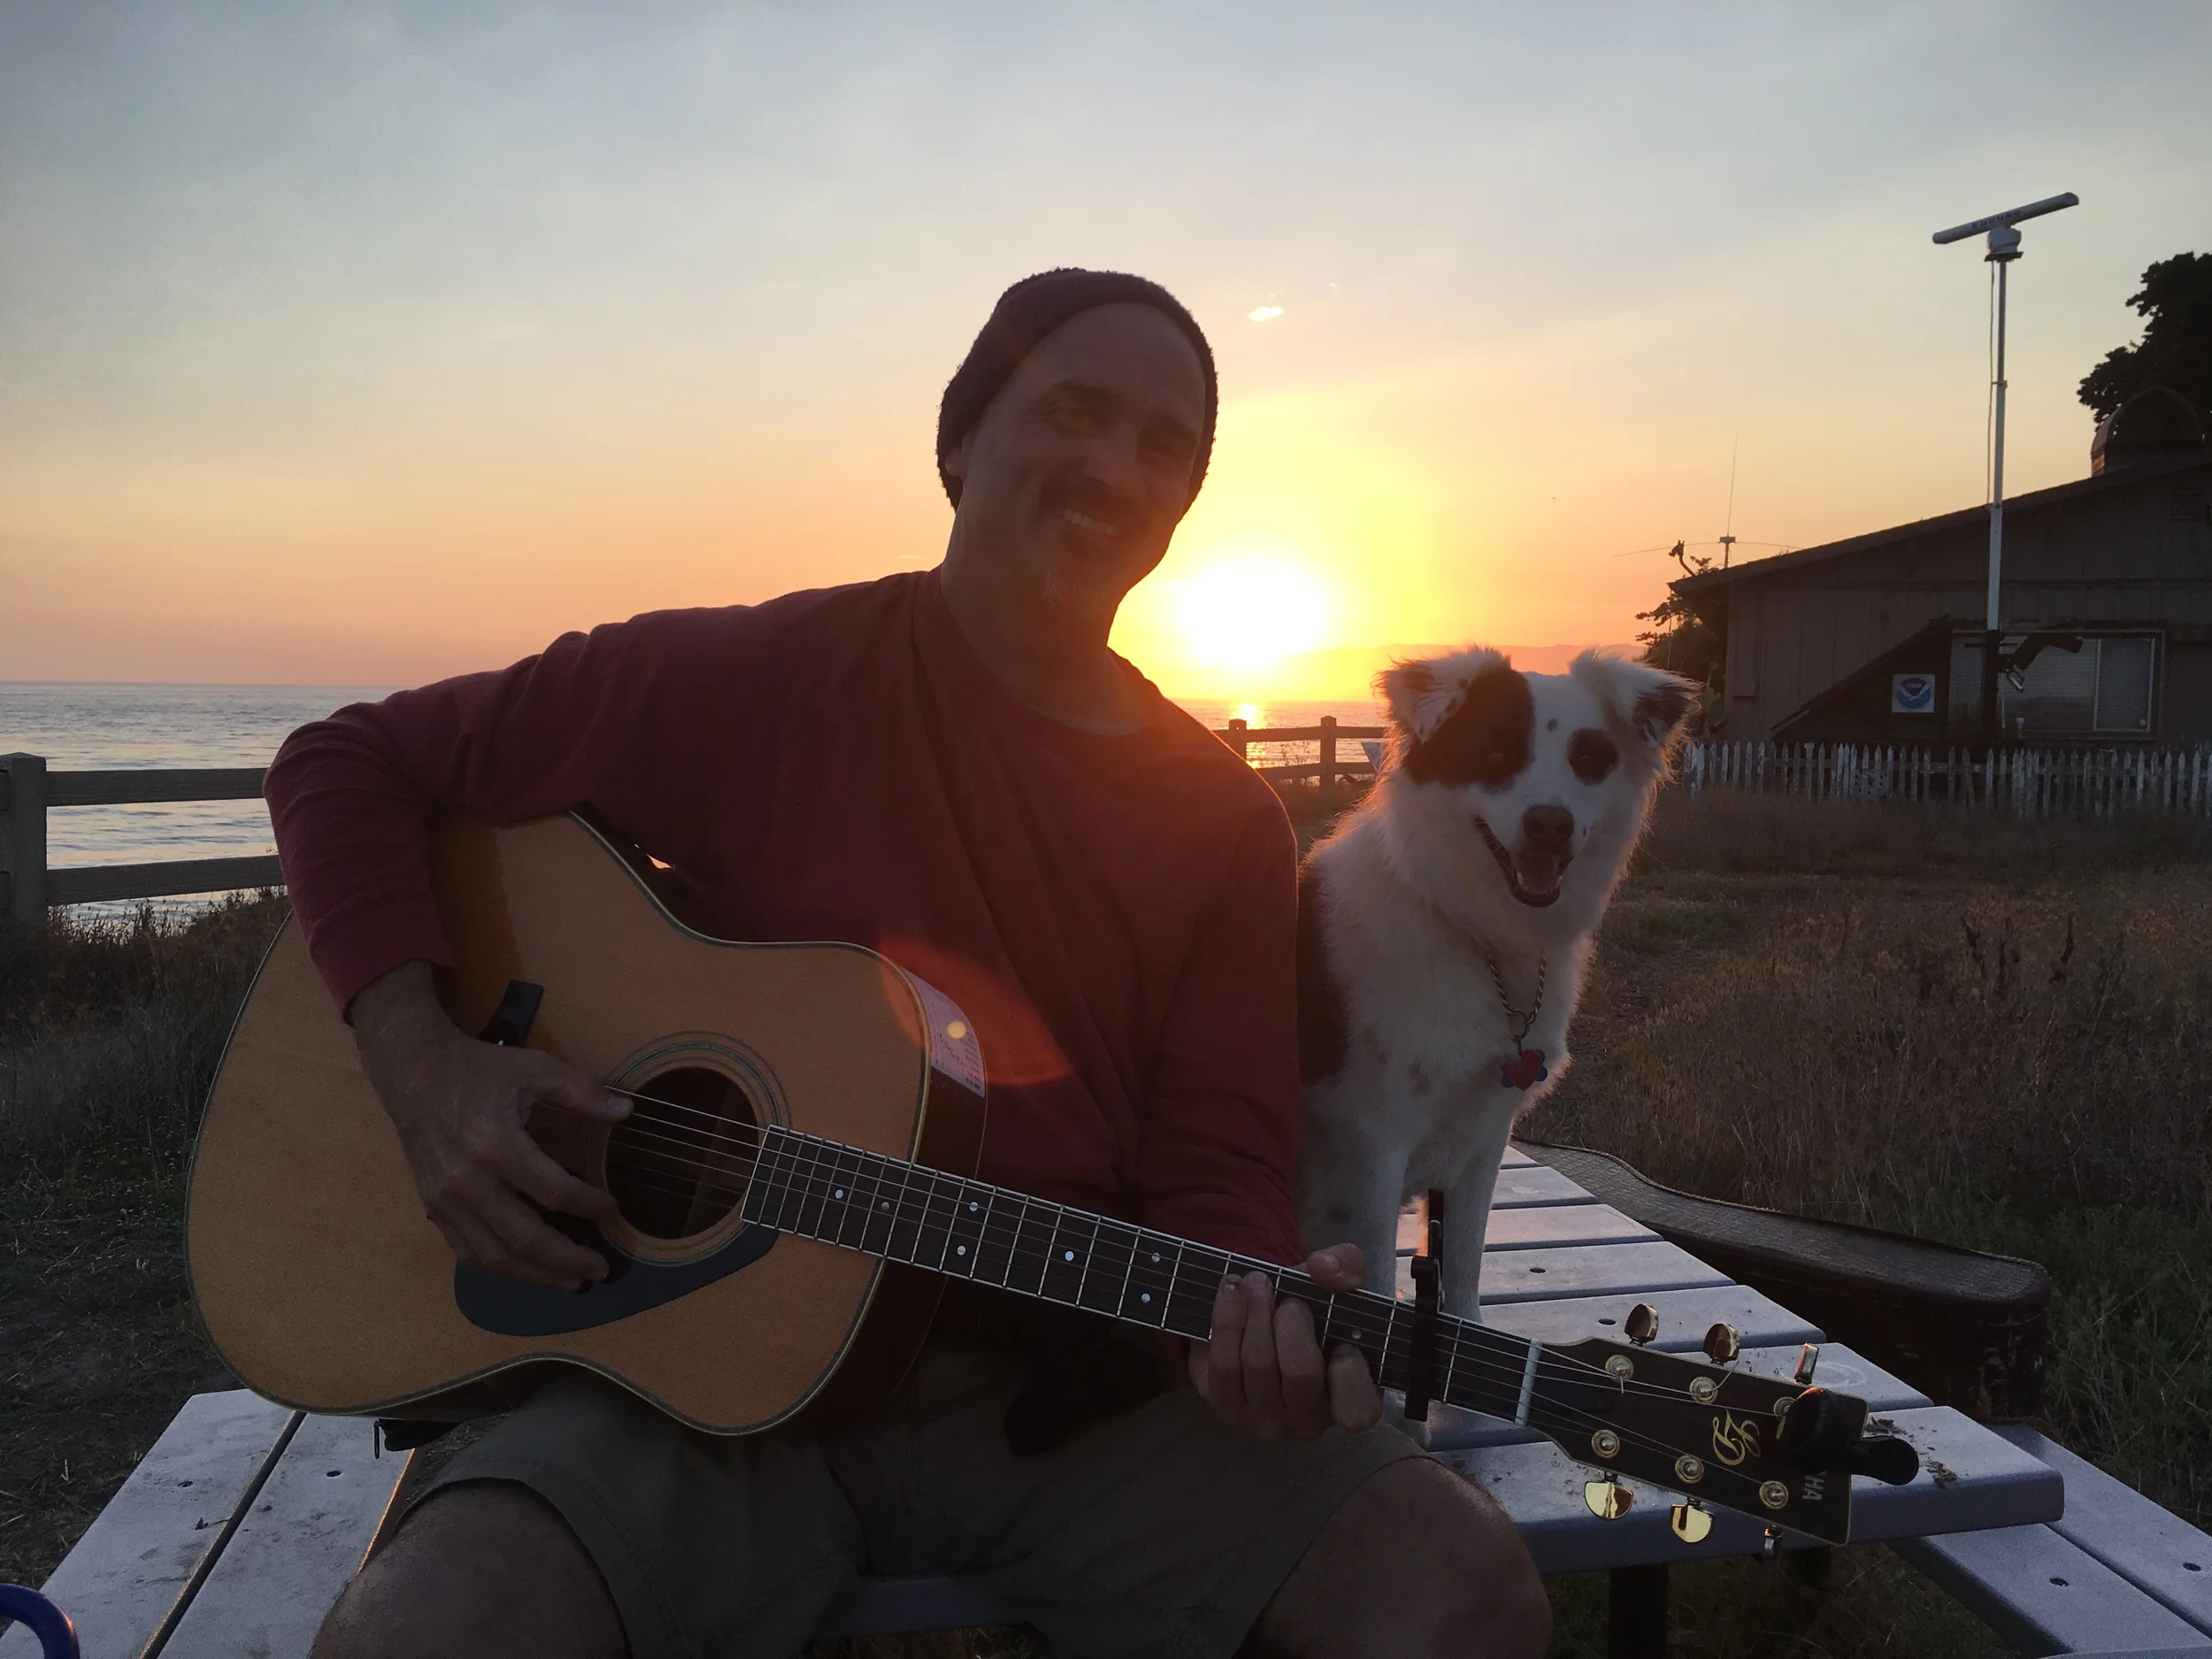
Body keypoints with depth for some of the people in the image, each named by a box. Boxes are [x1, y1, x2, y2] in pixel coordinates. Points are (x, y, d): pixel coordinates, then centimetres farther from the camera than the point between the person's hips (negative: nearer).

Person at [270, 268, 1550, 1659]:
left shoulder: (1225, 822, 3)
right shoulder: (748, 685, -5)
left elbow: (1219, 1165, 1)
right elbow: (349, 764, 2)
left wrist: (1252, 1318, -22)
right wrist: (423, 1060, -13)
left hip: (1068, 1397, 2)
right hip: (707, 1371, -1)